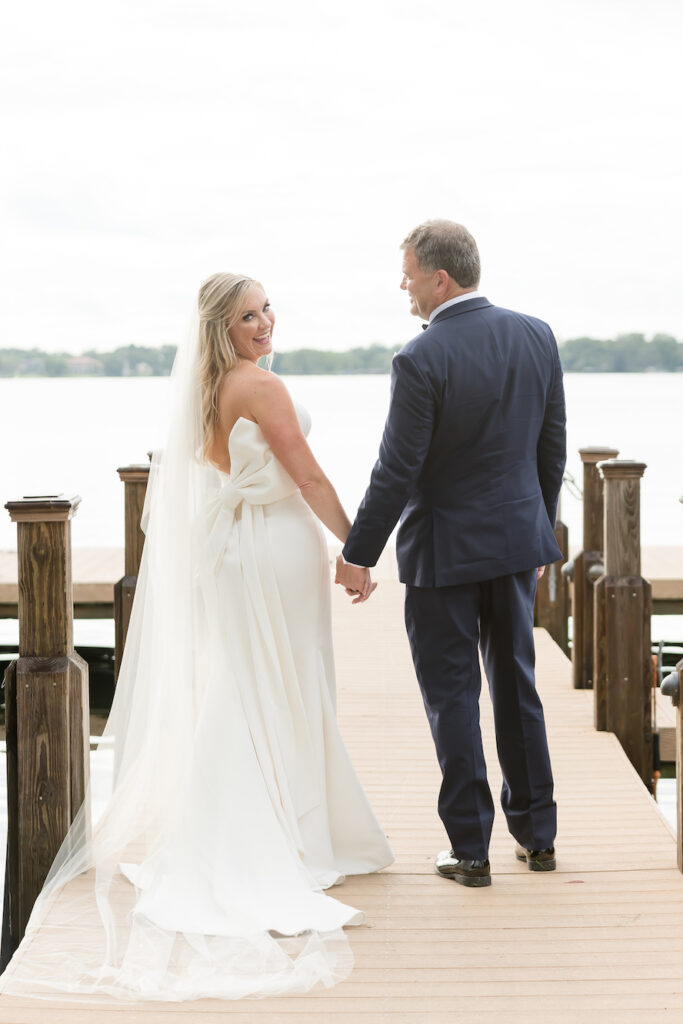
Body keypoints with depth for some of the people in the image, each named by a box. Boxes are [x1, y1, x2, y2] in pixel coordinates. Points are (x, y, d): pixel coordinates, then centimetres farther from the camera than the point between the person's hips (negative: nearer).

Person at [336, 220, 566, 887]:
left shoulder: (421, 360, -20)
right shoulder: (536, 337, -1)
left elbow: (396, 471, -17)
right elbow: (552, 448, 7)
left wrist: (358, 555, -7)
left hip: (444, 548, -6)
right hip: (517, 535, 6)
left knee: (452, 694, 4)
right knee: (517, 683, 17)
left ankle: (470, 850, 9)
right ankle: (535, 834, 25)